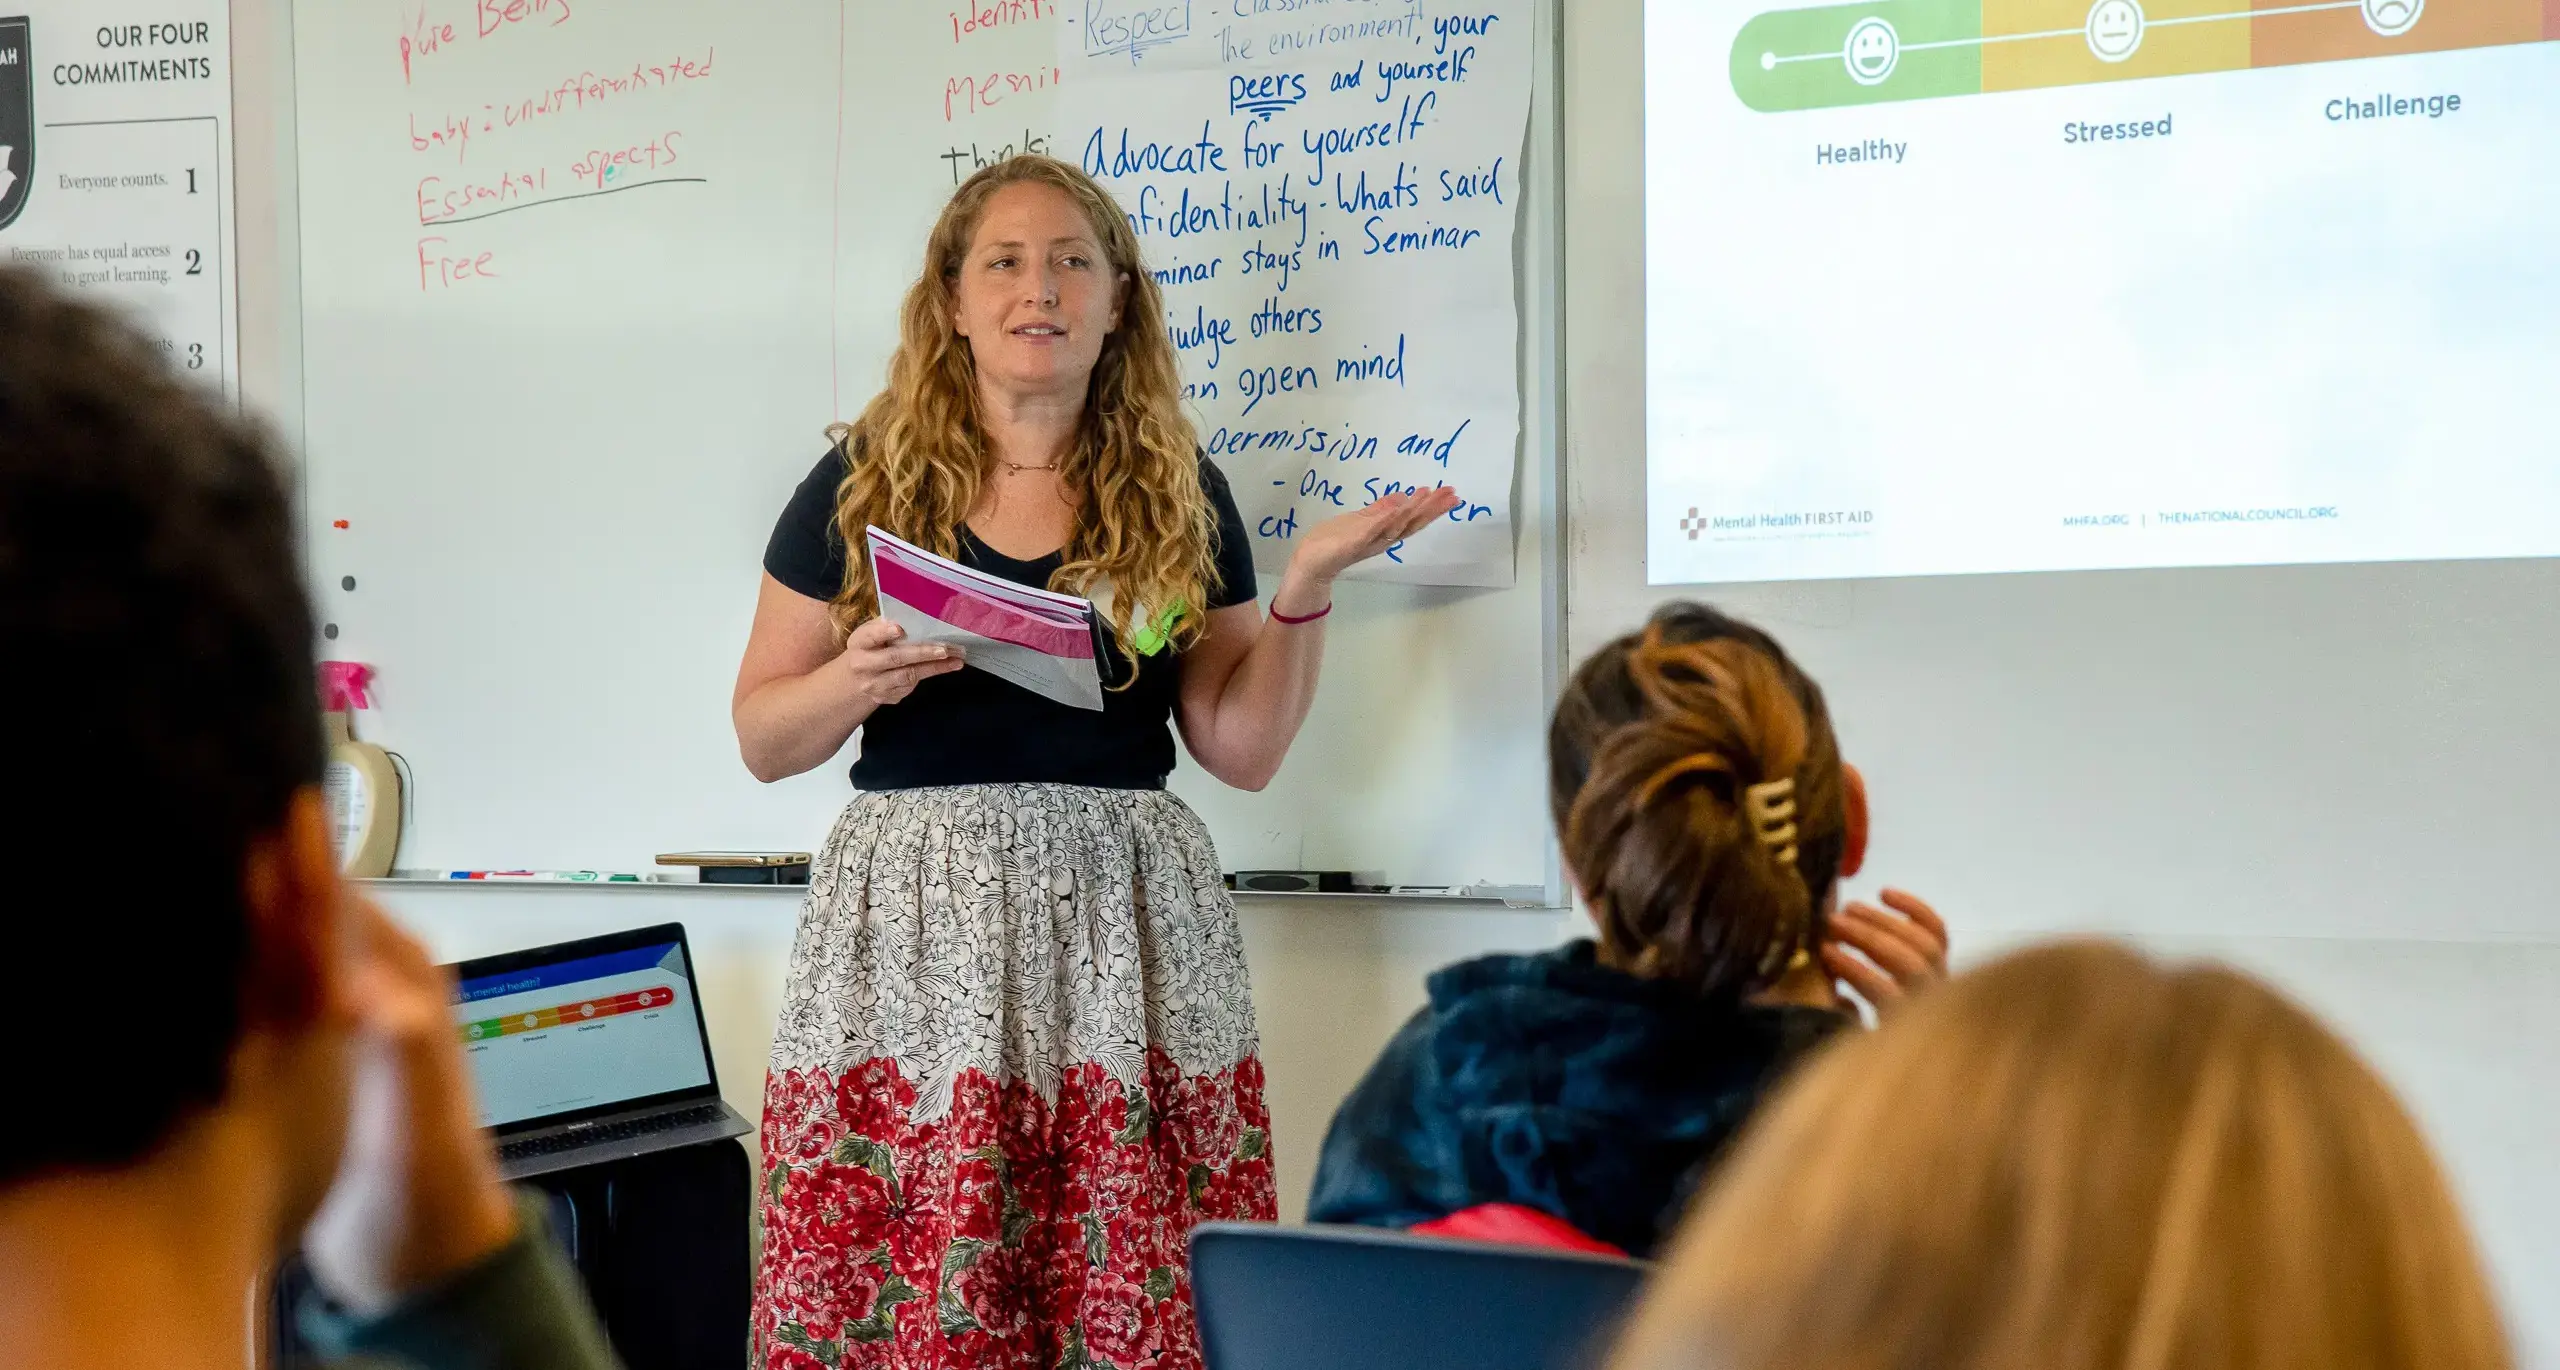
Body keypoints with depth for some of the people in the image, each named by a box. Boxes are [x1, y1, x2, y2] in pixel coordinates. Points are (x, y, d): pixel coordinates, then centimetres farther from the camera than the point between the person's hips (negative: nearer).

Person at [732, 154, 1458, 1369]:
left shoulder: (1178, 495, 10)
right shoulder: (863, 483, 6)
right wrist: (857, 681, -12)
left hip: (1121, 920, 1)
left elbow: (1242, 749, 9)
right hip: (916, 916, -1)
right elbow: (761, 739, 7)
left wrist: (1305, 589, -4)